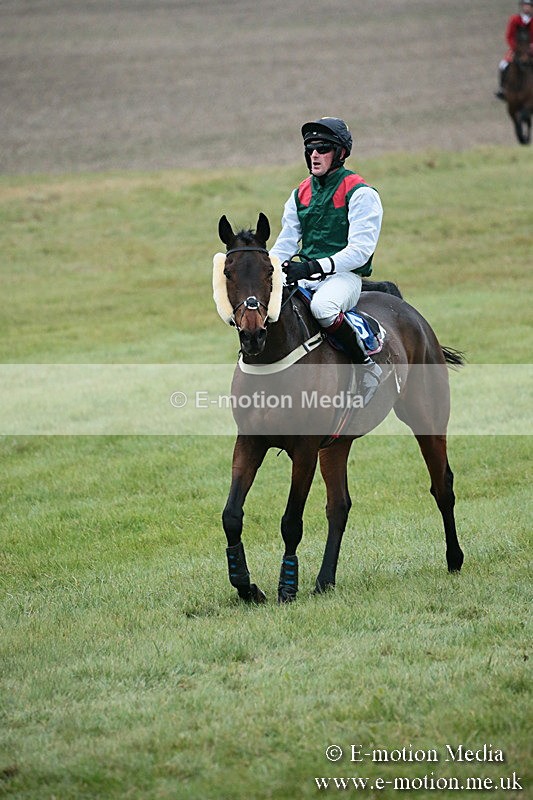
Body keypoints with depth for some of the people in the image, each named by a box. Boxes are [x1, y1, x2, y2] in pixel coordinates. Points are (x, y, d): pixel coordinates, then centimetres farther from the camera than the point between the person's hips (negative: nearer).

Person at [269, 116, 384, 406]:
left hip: (344, 276, -7)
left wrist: (315, 267, -26)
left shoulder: (360, 194, -7)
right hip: (306, 275, 7)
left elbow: (360, 251, -15)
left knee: (322, 306, -39)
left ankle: (367, 366, -21)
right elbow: (285, 244, 15)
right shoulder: (301, 194, 15)